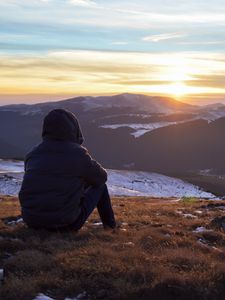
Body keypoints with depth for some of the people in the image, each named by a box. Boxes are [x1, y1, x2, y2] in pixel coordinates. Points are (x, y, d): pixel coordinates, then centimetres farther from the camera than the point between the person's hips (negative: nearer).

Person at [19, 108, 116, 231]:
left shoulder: (32, 154, 4)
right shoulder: (78, 153, -10)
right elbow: (101, 177, 5)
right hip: (65, 221, -5)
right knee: (99, 185, 18)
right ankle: (109, 225, 32)